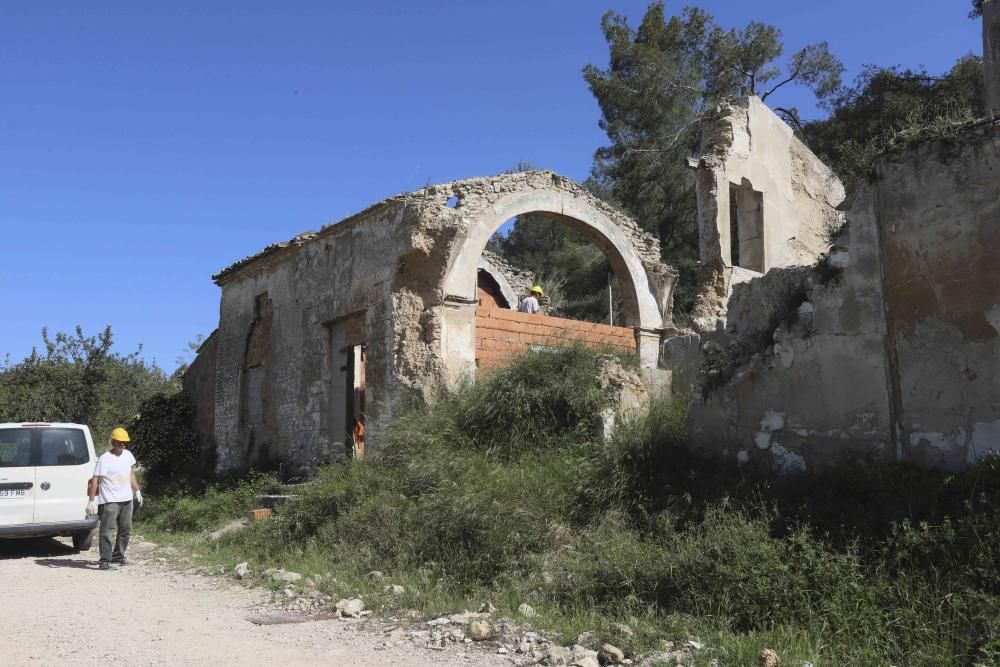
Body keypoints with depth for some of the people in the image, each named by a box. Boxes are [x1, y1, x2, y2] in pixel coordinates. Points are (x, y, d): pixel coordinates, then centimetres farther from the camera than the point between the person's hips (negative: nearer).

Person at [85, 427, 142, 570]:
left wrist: (137, 491, 20)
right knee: (107, 530, -10)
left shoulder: (128, 455, 8)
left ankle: (118, 556, 24)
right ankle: (105, 560, -7)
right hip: (110, 501, -7)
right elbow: (95, 480, -15)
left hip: (127, 499, 7)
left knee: (125, 530, 12)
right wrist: (91, 501, -20)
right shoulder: (104, 459, -12)